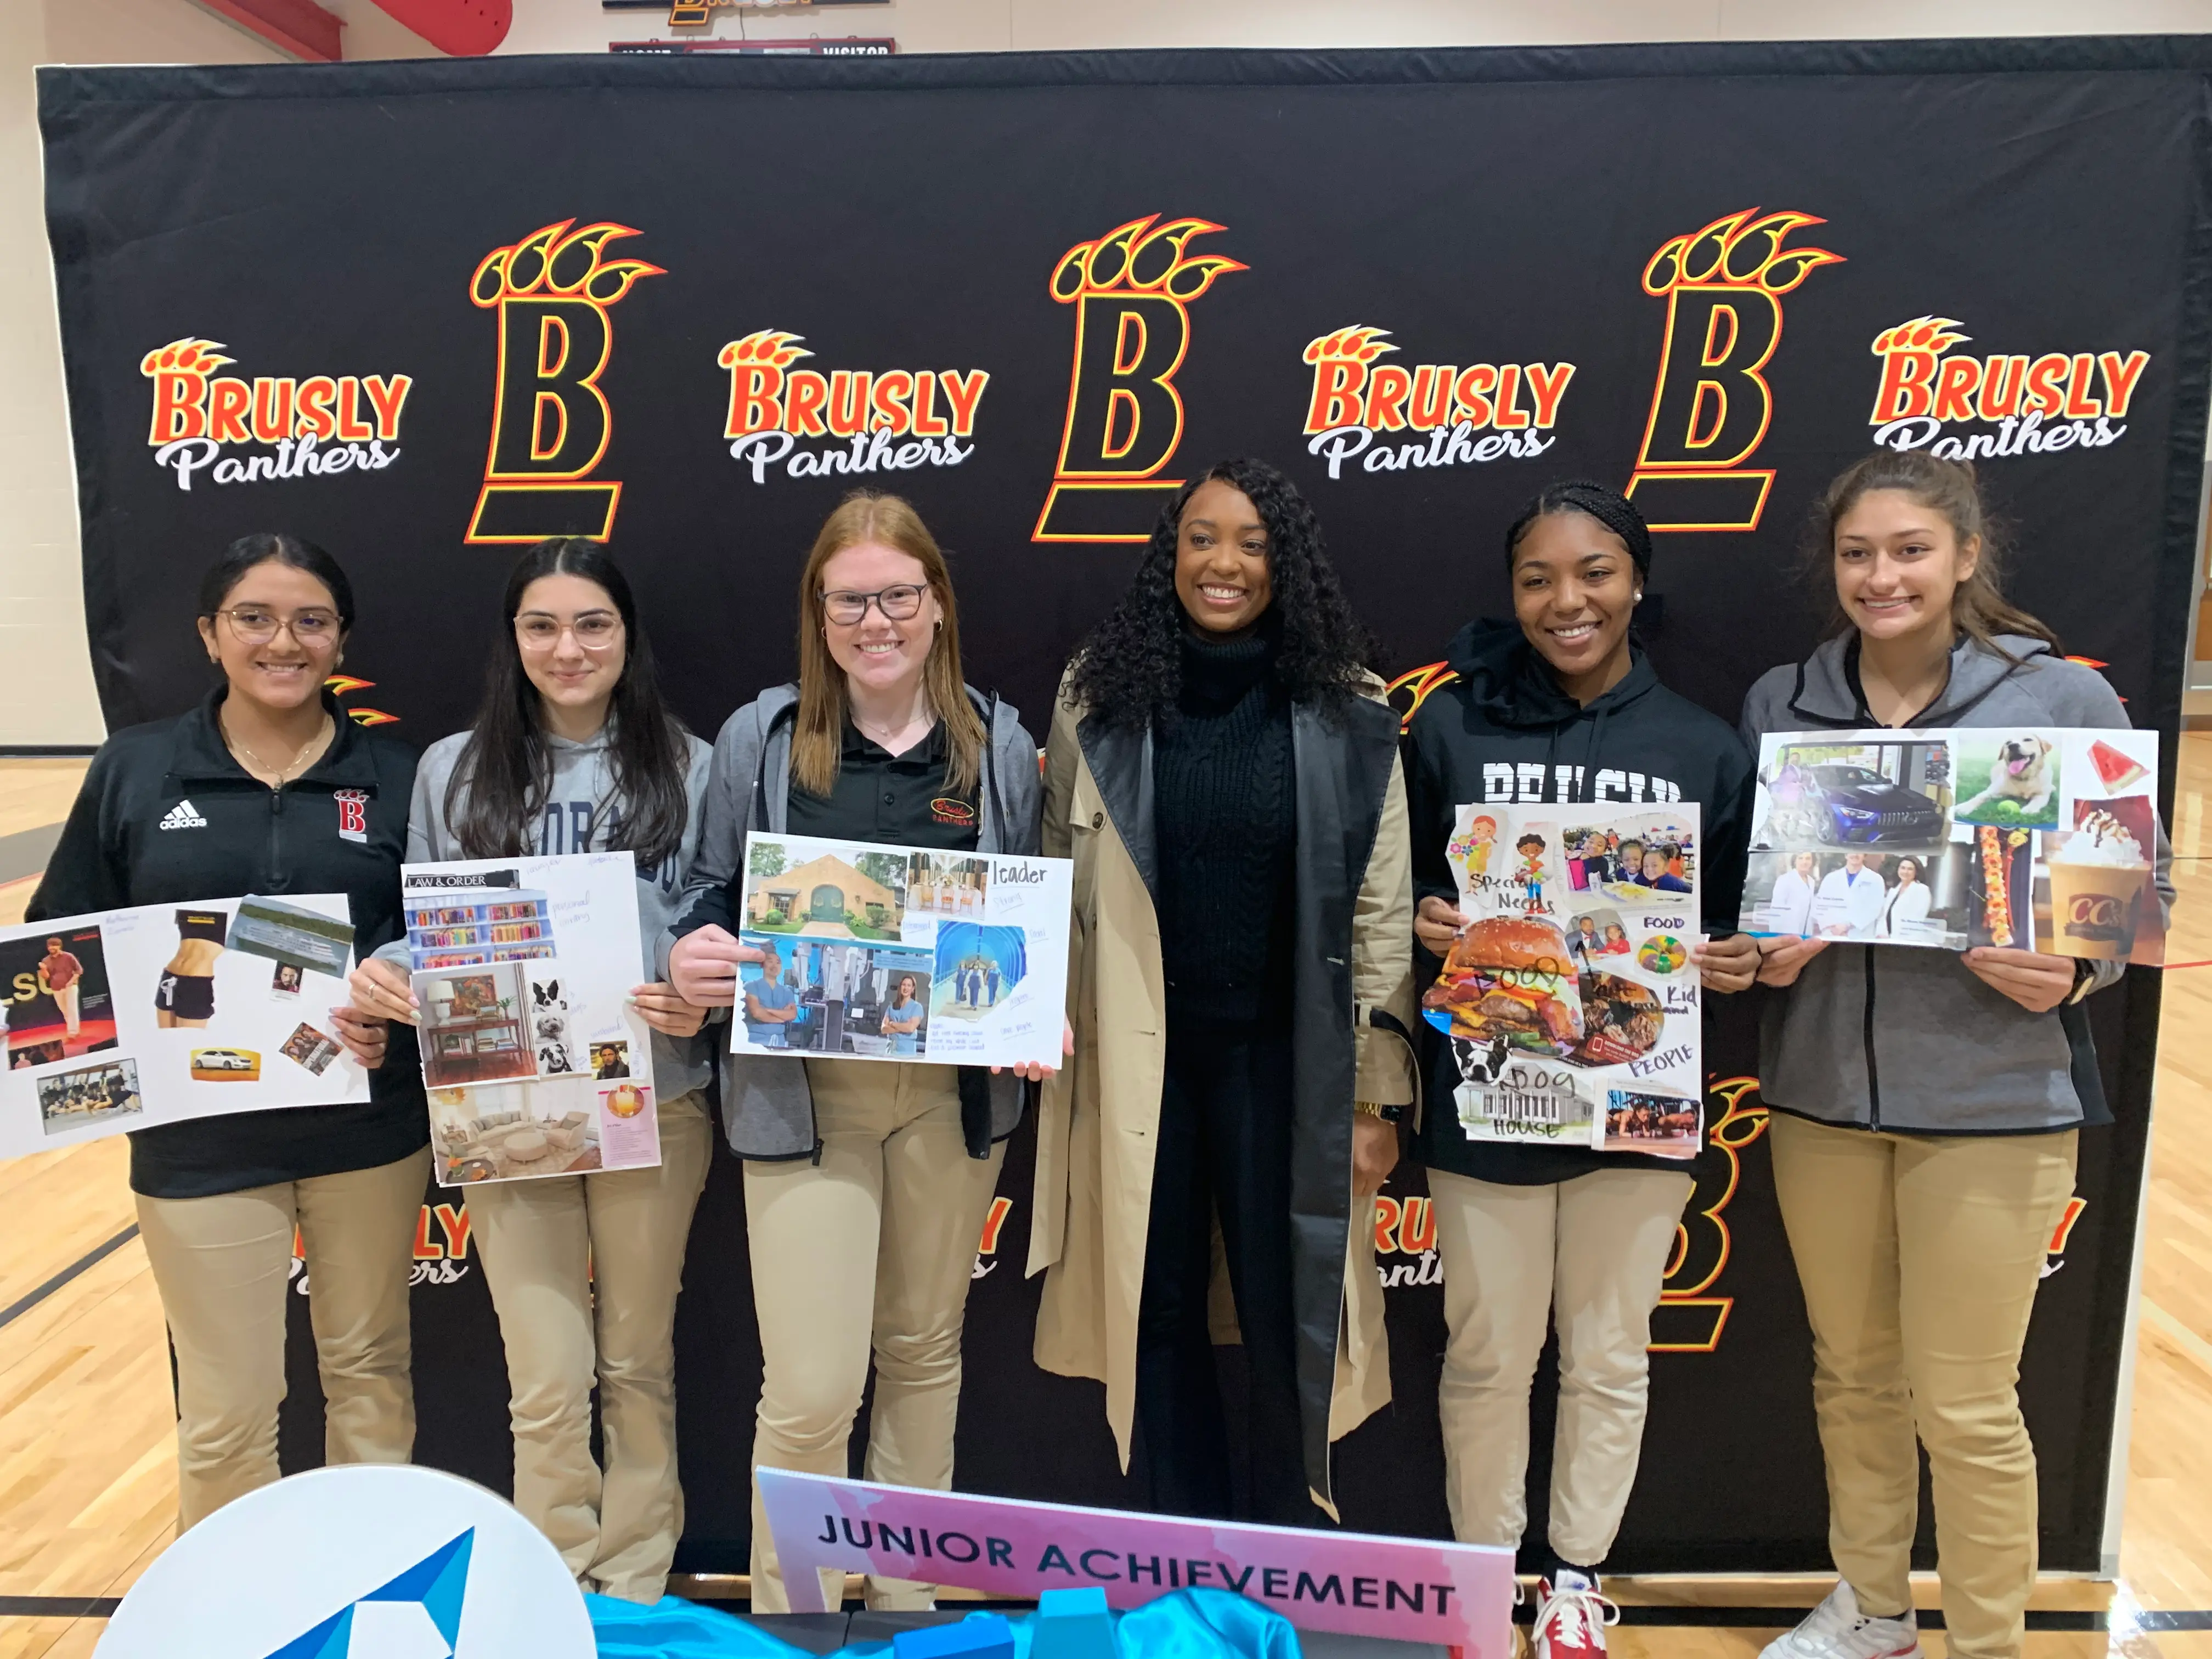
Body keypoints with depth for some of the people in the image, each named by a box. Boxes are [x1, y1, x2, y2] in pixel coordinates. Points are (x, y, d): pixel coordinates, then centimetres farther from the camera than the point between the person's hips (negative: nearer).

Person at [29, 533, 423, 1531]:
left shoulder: (394, 776, 0)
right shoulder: (132, 769, 1)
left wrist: (399, 1014, -15)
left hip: (370, 1129, 1)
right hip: (200, 1139, 0)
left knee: (369, 1371, 16)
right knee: (225, 1413, 8)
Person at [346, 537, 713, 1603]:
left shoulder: (688, 769, -1)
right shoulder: (453, 771, 3)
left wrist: (702, 1001, -18)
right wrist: (384, 974, -12)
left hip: (654, 1104, 0)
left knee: (638, 1360, 15)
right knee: (549, 1381, 4)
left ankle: (636, 1580, 36)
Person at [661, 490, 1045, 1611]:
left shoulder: (999, 743, 2)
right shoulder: (760, 736, -2)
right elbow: (713, 889, 5)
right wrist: (687, 955, -17)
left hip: (954, 1088, 2)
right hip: (803, 1089, -2)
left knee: (923, 1351, 17)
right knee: (810, 1390, -3)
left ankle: (907, 1599, 38)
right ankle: (783, 1619, 23)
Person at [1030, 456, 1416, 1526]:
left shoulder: (1345, 712, -3)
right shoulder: (1100, 696, 0)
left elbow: (1380, 912, -2)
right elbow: (1059, 884, 6)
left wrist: (1377, 1094, -3)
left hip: (1284, 1056, -1)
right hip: (1137, 1056, 1)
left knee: (1286, 1318, 7)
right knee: (1160, 1311, 12)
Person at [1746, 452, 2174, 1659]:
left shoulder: (2066, 699, -4)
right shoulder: (1778, 703, 3)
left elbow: (2137, 891, 1)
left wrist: (2070, 973, -17)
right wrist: (1763, 950, -9)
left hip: (1993, 1098, -3)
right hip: (1820, 1091, 3)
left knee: (1964, 1406, 4)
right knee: (1851, 1375, 16)